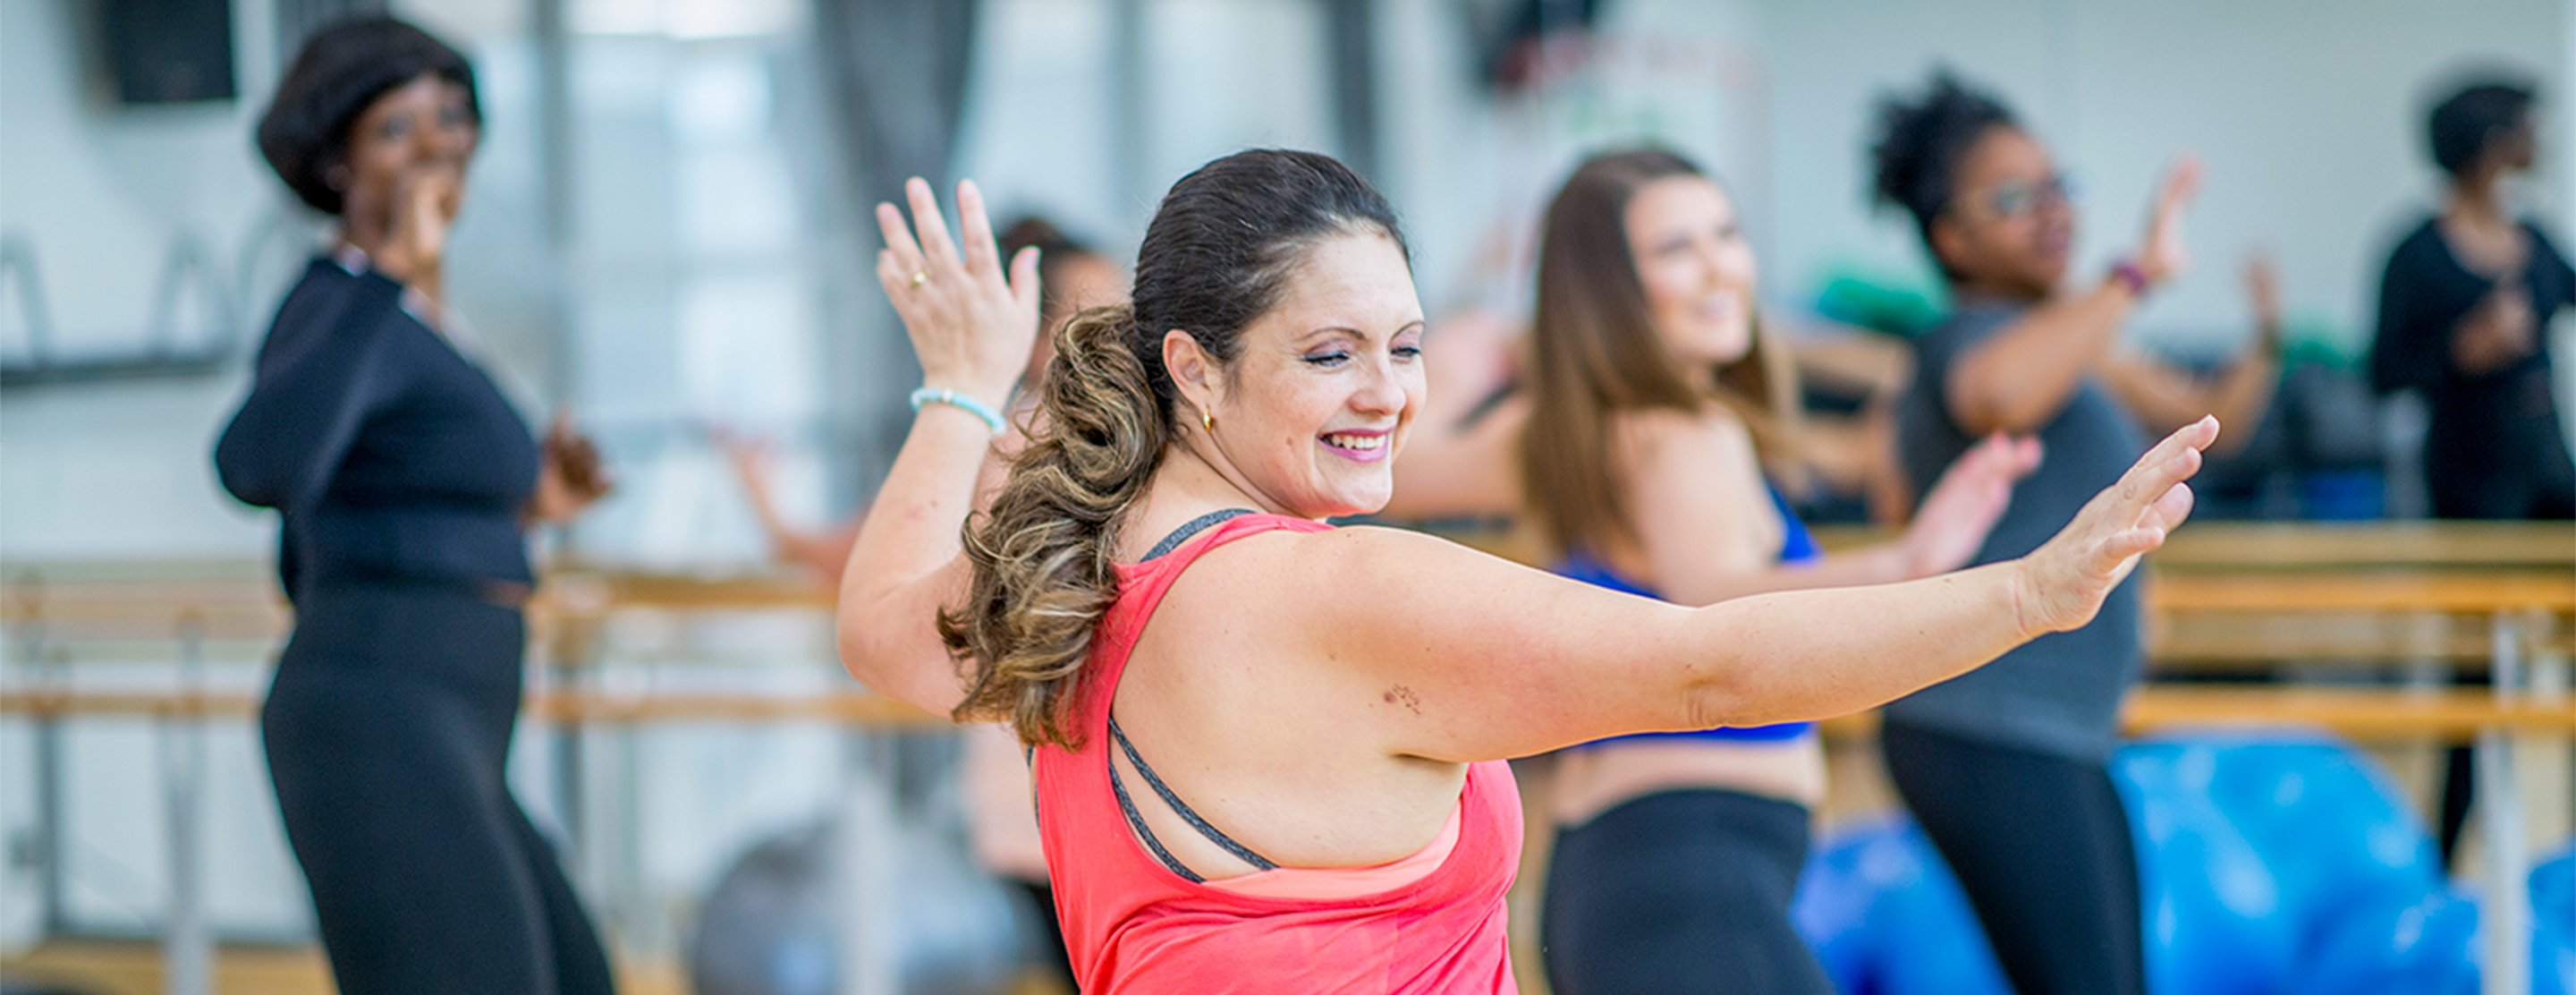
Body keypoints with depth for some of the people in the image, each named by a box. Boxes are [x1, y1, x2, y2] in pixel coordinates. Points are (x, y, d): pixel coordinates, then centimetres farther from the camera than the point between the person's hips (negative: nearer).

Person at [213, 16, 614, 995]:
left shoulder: (396, 331, 19)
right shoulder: (335, 309, -11)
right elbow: (257, 469, -35)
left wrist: (512, 506, 19)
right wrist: (390, 273, -32)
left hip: (419, 754, 10)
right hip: (378, 747, -10)